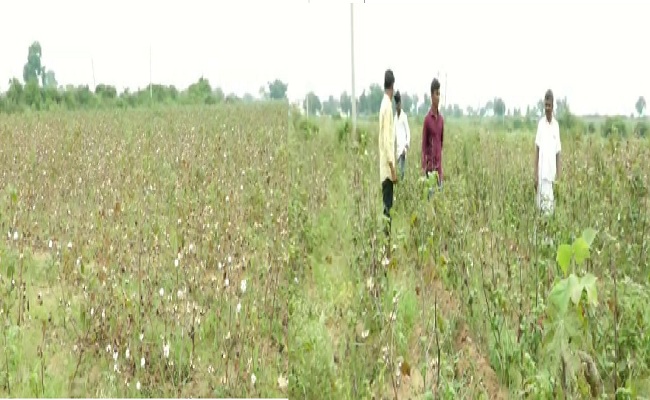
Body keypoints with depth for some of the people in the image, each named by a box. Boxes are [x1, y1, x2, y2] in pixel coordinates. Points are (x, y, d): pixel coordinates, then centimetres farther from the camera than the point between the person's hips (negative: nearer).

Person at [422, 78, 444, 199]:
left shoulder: (441, 119, 10)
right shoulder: (427, 119, -7)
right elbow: (424, 145, -6)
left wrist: (441, 164, 15)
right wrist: (424, 167, -12)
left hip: (439, 165, 6)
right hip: (430, 166, -6)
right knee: (430, 193, -5)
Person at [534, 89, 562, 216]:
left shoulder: (556, 125, 3)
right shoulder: (540, 123, 2)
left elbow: (558, 153, 6)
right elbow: (537, 150, 4)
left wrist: (558, 176, 2)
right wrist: (535, 174, -1)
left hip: (551, 174, 0)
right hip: (541, 174, 0)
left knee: (550, 208, 1)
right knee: (540, 207, 0)